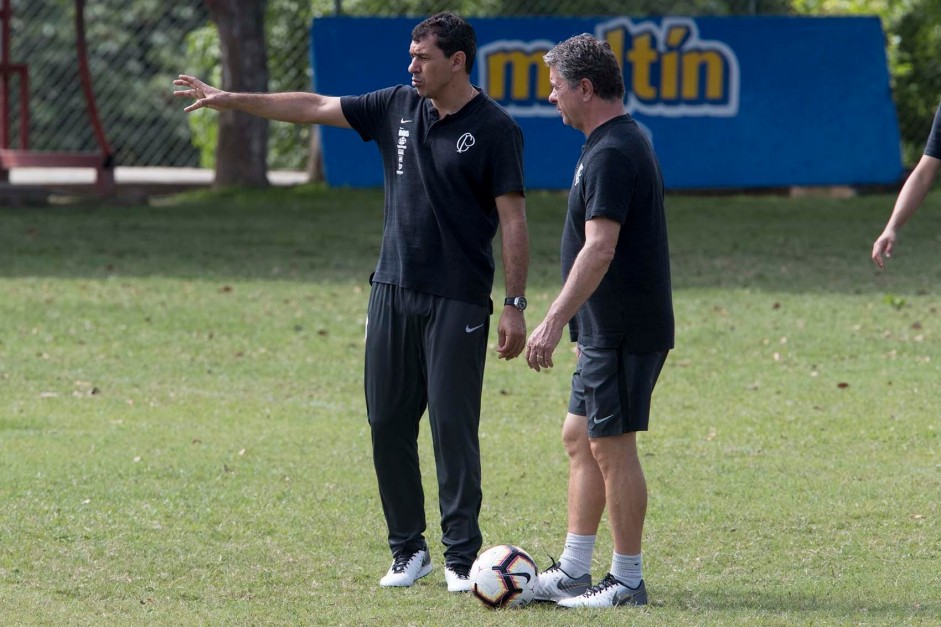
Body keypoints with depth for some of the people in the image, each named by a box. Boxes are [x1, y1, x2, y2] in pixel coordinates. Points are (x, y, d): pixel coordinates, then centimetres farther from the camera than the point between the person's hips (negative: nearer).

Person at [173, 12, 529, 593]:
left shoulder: (495, 128, -7)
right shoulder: (398, 107, 9)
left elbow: (513, 220, -8)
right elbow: (315, 108, 13)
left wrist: (516, 305, -12)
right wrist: (231, 99, 11)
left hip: (458, 300, -6)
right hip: (393, 289, 6)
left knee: (453, 425, -6)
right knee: (389, 423, 5)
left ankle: (462, 556, 2)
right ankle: (408, 549, 14)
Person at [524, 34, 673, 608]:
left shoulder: (612, 153, -19)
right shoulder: (624, 140, 15)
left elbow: (599, 249, -26)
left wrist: (555, 321, -27)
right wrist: (575, 322, 27)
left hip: (622, 334, -11)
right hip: (607, 331, 11)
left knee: (612, 447, -4)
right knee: (580, 438, 14)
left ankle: (628, 582, 2)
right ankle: (573, 574, 17)